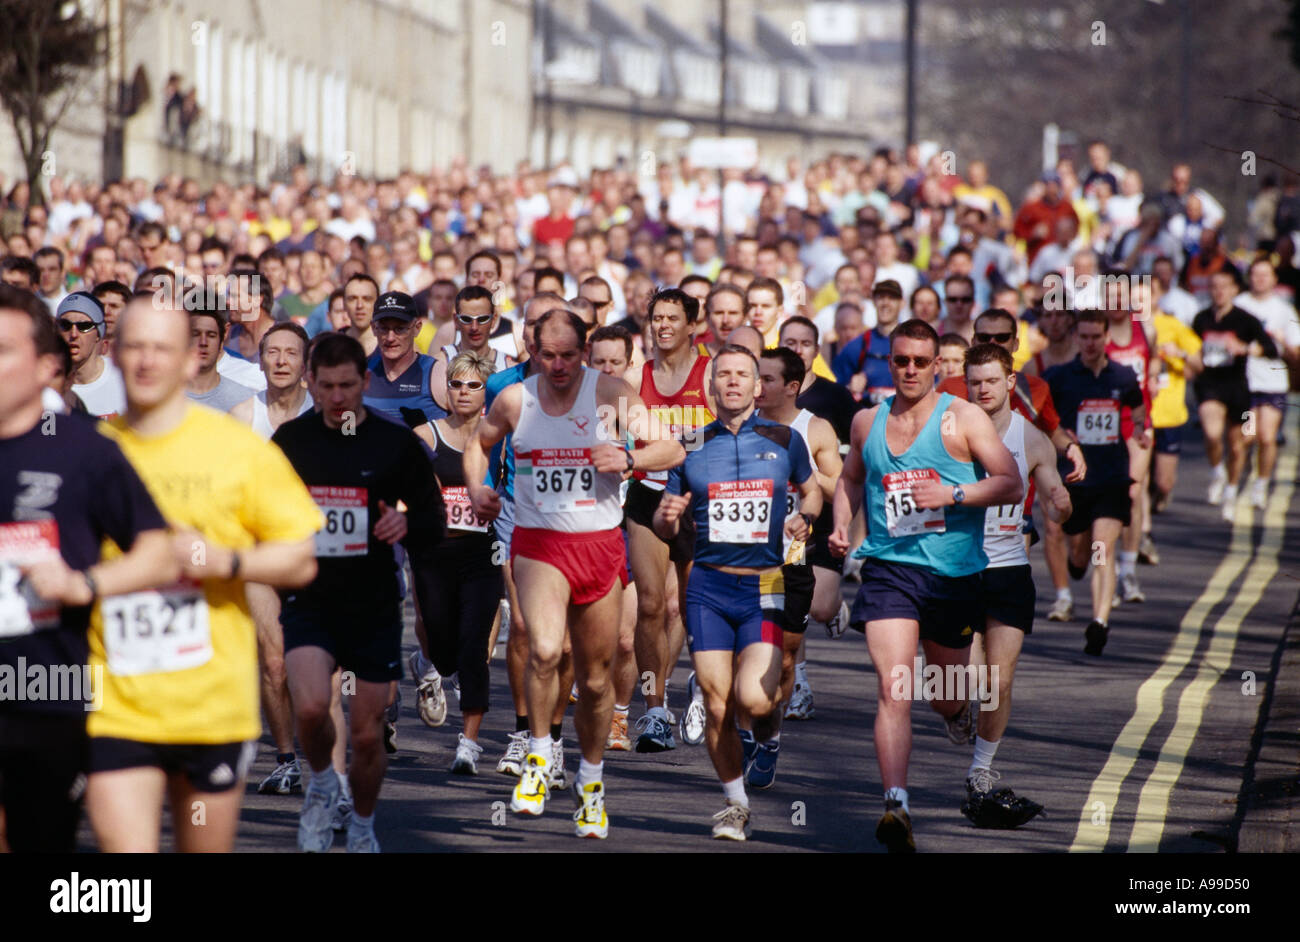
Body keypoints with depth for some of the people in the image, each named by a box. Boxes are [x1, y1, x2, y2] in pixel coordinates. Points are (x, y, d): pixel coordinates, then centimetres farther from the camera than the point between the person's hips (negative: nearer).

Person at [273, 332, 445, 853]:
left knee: (368, 735, 6)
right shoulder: (290, 440, 3)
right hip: (308, 602, 0)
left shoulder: (397, 443, -3)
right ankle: (321, 784, 8)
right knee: (310, 708, -24)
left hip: (375, 608, 0)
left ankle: (362, 828, 32)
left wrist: (408, 524, -19)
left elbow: (434, 520, 2)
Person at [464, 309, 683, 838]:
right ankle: (539, 758, -7)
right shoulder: (514, 400, 2)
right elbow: (478, 442, 22)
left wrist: (627, 459, -21)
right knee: (545, 650, -27)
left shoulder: (610, 395, -3)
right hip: (538, 542, -1)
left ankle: (591, 780, 31)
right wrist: (476, 488, 4)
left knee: (596, 677, 10)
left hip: (600, 543, 1)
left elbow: (672, 450, -3)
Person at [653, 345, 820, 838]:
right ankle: (735, 802, 18)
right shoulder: (691, 446, 7)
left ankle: (770, 727, 22)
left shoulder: (785, 440, 5)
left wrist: (804, 517, 0)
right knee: (717, 707, -2)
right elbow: (665, 528, 12)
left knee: (753, 700, -16)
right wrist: (667, 516, -11)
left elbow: (811, 488, 21)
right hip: (708, 586, 1)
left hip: (764, 584, -1)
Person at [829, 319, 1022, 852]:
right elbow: (851, 478, 27)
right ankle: (897, 805, -27)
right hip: (889, 567, 1)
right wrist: (841, 525, 9)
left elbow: (1012, 485, -7)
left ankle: (958, 711, 55)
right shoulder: (867, 422, 8)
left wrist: (952, 494, -19)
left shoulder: (962, 418, -2)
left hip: (955, 573, 0)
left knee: (946, 697, 16)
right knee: (893, 688, -19)